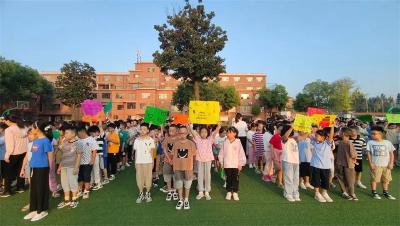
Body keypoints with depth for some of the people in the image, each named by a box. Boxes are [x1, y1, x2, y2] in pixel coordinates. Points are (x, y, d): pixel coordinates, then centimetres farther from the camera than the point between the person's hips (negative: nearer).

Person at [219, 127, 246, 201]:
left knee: (235, 179, 5)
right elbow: (221, 153, 6)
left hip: (236, 165, -2)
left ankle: (235, 192, 18)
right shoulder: (225, 143, 0)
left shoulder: (238, 143, -6)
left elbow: (241, 154, -3)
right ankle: (229, 192, 23)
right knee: (228, 179, 11)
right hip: (227, 165, 2)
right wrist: (221, 162, 5)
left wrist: (241, 164, -5)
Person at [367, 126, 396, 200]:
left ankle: (386, 193, 29)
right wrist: (371, 164, -7)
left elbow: (391, 154, 5)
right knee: (374, 179, 2)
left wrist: (391, 163, -3)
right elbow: (369, 154, -2)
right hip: (375, 165, -2)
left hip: (386, 165, 2)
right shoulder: (370, 142, -2)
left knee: (386, 179, 13)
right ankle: (374, 193, 15)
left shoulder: (387, 142, 2)